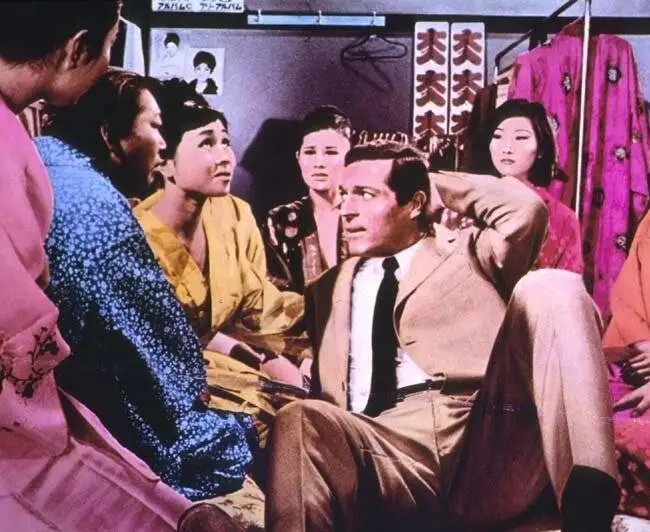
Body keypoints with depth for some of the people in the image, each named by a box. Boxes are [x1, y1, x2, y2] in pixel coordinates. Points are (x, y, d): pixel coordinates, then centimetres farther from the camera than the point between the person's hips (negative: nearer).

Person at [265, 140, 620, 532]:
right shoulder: (329, 289, 29)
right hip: (389, 456, 1)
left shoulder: (468, 256, 22)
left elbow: (525, 209, 2)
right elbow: (323, 388, 24)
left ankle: (587, 500, -34)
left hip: (494, 447, 0)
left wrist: (437, 186, 16)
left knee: (550, 288, -21)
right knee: (299, 422, -33)